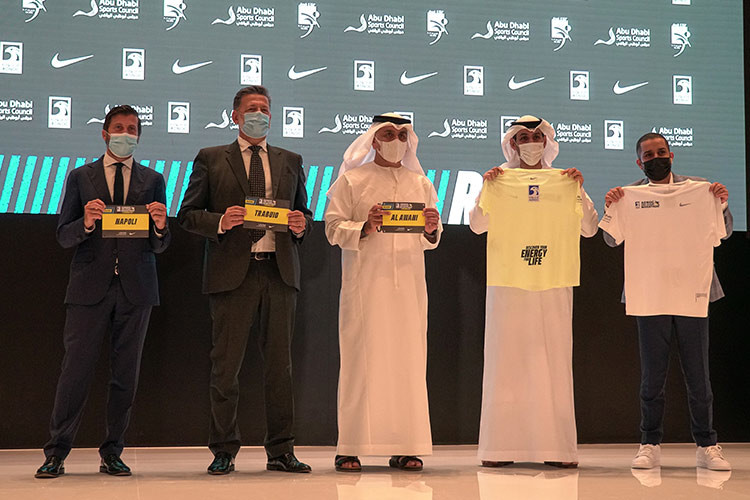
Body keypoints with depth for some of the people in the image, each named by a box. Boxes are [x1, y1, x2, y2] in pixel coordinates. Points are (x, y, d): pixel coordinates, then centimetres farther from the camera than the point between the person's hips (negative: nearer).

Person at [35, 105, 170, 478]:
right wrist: (87, 223, -16)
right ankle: (56, 454, 2)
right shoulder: (80, 177, 10)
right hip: (90, 287, -1)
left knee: (126, 374, 4)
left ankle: (112, 453, 12)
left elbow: (159, 246, 8)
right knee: (76, 369, -4)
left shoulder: (153, 181, 13)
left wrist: (160, 226, -14)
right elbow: (63, 236, 4)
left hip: (135, 289, 2)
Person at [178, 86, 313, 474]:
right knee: (225, 365, -1)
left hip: (279, 271, 3)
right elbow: (188, 214, 5)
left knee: (280, 364, 4)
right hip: (232, 271, -2)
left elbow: (304, 213, 19)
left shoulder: (290, 161, 18)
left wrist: (301, 224, -4)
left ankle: (281, 451, 10)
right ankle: (223, 452, 8)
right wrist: (220, 222, -14)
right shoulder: (211, 160, 9)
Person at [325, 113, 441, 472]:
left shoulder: (421, 183, 17)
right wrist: (365, 228, -15)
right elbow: (333, 228, 0)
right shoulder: (351, 180, 7)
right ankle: (351, 447, -2)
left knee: (408, 360, 0)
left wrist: (431, 230, -6)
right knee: (361, 360, -6)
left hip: (408, 283, 3)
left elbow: (431, 240, 16)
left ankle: (404, 447, 5)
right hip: (365, 284, -3)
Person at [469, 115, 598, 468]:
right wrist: (487, 187, -10)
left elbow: (589, 229, 4)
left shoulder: (563, 182, 11)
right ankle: (502, 447, -1)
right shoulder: (500, 181, 10)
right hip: (509, 283, -1)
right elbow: (477, 225, 0)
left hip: (553, 284, 1)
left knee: (553, 359, -3)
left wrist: (580, 189, -7)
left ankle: (556, 447, 0)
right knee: (507, 359, -4)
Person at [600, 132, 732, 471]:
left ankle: (706, 446, 11)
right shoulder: (629, 195, 6)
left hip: (692, 294, 0)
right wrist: (610, 208, -16)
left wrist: (722, 204, -10)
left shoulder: (698, 188, 8)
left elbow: (723, 233, 8)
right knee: (652, 376, 4)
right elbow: (612, 240, 1)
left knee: (698, 375, 4)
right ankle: (650, 445, 11)